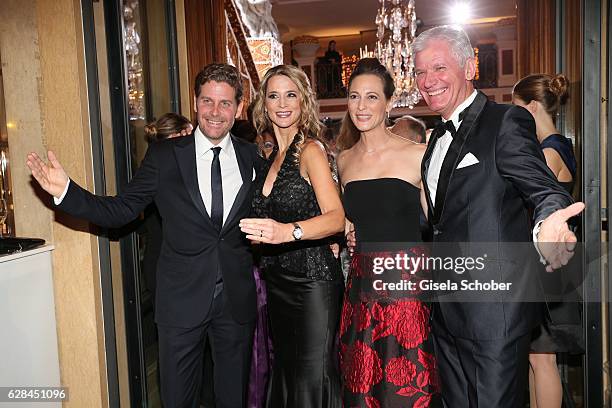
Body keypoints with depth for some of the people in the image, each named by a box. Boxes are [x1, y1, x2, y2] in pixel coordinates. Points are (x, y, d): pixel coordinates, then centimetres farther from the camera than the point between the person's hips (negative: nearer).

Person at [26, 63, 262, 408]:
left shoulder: (252, 157, 0)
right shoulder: (164, 155, -4)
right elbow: (121, 210, -6)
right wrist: (66, 191, -18)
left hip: (237, 299, 2)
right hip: (183, 299, -1)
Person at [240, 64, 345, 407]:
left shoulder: (311, 149, -10)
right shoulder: (272, 157, 11)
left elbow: (336, 218, -23)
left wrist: (289, 231, -38)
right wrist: (261, 235, 0)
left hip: (313, 280, -7)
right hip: (278, 281, 8)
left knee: (313, 378, 1)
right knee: (285, 370, 19)